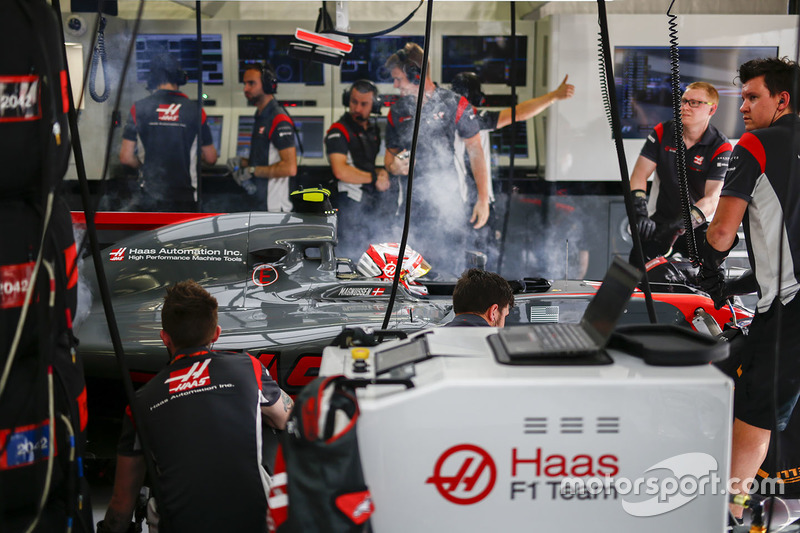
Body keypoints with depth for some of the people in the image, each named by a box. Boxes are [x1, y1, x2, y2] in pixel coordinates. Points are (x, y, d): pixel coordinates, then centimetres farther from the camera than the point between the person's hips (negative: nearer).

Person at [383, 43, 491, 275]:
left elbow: (475, 151, 0)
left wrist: (483, 198, -6)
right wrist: (393, 167, -5)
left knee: (449, 269, -3)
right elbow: (391, 152, 21)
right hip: (413, 204, 4)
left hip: (450, 203, -4)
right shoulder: (397, 111, 12)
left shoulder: (454, 105, -1)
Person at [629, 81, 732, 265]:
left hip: (699, 224, -2)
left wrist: (679, 226, -34)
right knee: (637, 262, -20)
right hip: (660, 219, 2)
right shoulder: (662, 132, 0)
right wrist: (641, 213, -22)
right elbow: (639, 175, -4)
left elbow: (712, 200, -19)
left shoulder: (720, 148, -9)